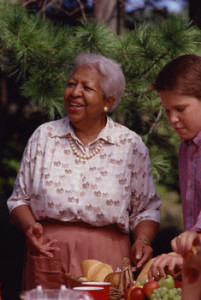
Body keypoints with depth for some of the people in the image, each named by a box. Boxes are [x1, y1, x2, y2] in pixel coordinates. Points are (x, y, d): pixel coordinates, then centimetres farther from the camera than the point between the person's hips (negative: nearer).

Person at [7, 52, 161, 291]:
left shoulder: (131, 145, 3)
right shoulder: (43, 136, 7)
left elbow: (146, 209, 9)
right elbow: (20, 198, 11)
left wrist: (142, 240, -9)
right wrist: (29, 226, -8)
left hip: (106, 261, -1)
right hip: (48, 256, 1)